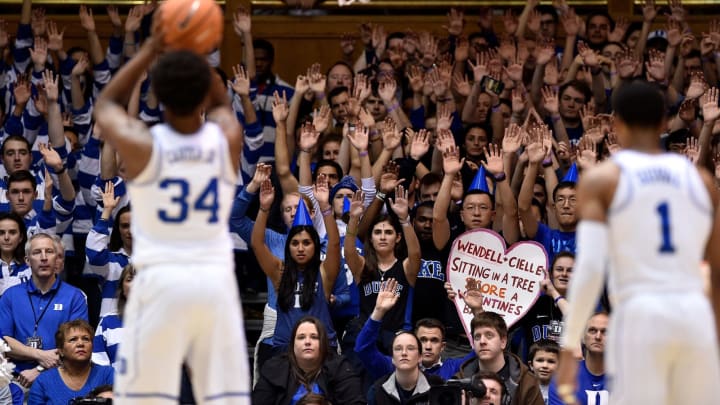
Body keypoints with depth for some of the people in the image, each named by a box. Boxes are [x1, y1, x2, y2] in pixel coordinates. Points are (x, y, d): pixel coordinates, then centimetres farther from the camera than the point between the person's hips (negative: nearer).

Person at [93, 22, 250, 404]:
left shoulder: (141, 145, -8)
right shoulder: (228, 139, -2)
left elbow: (104, 106, 16)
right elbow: (221, 104, 24)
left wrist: (149, 51, 18)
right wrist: (200, 56, 14)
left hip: (160, 281, -2)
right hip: (217, 281, 2)